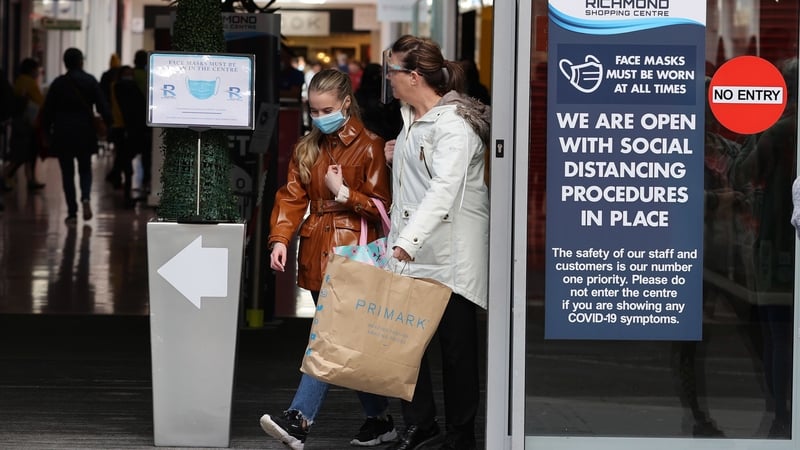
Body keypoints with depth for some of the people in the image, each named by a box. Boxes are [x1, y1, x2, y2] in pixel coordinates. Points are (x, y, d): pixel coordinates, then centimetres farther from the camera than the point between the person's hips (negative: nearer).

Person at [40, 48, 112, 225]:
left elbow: (47, 110, 1)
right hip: (85, 133, 0)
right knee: (85, 169, 15)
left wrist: (45, 129, 10)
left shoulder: (58, 83, -2)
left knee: (67, 173, 6)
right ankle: (85, 197, -13)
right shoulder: (91, 81, -2)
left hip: (63, 134, 0)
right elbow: (103, 106, -7)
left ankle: (72, 212, 2)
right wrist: (109, 124, -1)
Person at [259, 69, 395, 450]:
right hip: (315, 251, 7)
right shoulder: (307, 149, 14)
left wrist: (343, 192, -13)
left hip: (350, 251, -7)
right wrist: (280, 239, -6)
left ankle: (299, 419, -25)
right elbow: (292, 197, 7)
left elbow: (381, 206, -3)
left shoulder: (369, 147, -4)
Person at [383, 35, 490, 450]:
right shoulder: (412, 117, 14)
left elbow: (444, 189, -29)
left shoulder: (454, 125, -16)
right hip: (411, 249, 8)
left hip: (451, 255, -8)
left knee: (456, 343, 1)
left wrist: (407, 242, -39)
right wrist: (397, 157, 13)